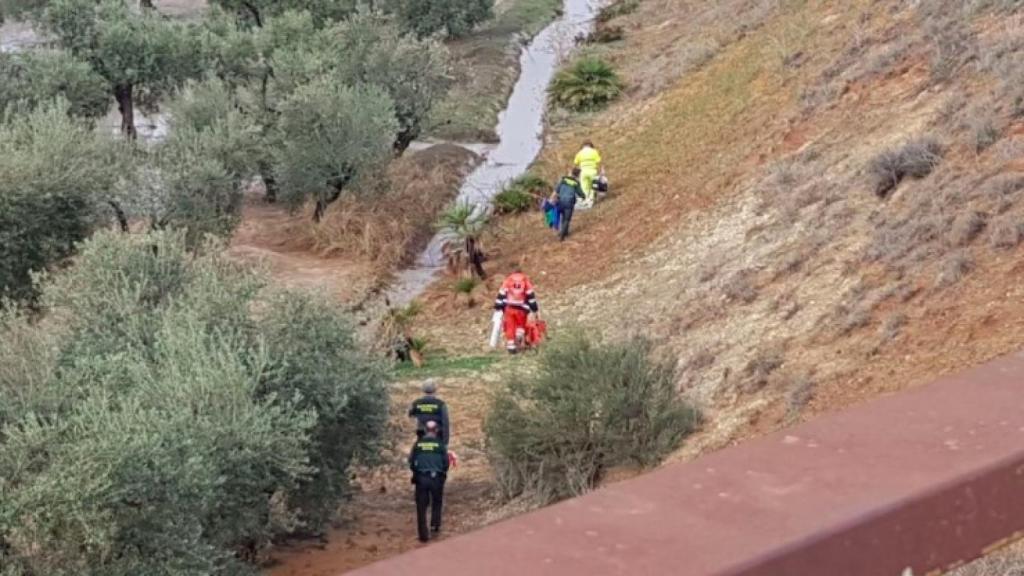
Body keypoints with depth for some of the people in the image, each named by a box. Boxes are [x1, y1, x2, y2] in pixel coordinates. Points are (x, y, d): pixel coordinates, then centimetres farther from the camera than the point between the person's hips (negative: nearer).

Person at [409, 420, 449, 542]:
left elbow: (411, 461, 6)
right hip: (436, 478, -1)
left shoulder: (418, 444, 4)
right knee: (437, 502, 22)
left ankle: (423, 534, 4)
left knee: (421, 506, 6)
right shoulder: (440, 444, 0)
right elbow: (445, 462, 1)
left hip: (420, 478, 1)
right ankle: (435, 524, 8)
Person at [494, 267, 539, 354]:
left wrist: (498, 307, 10)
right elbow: (530, 296, 5)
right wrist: (535, 309, 9)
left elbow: (501, 294, 7)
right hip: (521, 308, 0)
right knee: (521, 325, 18)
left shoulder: (508, 280, 11)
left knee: (510, 327, 4)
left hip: (509, 307, 0)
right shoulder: (526, 281, 10)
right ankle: (520, 334, -9)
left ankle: (510, 346, -1)